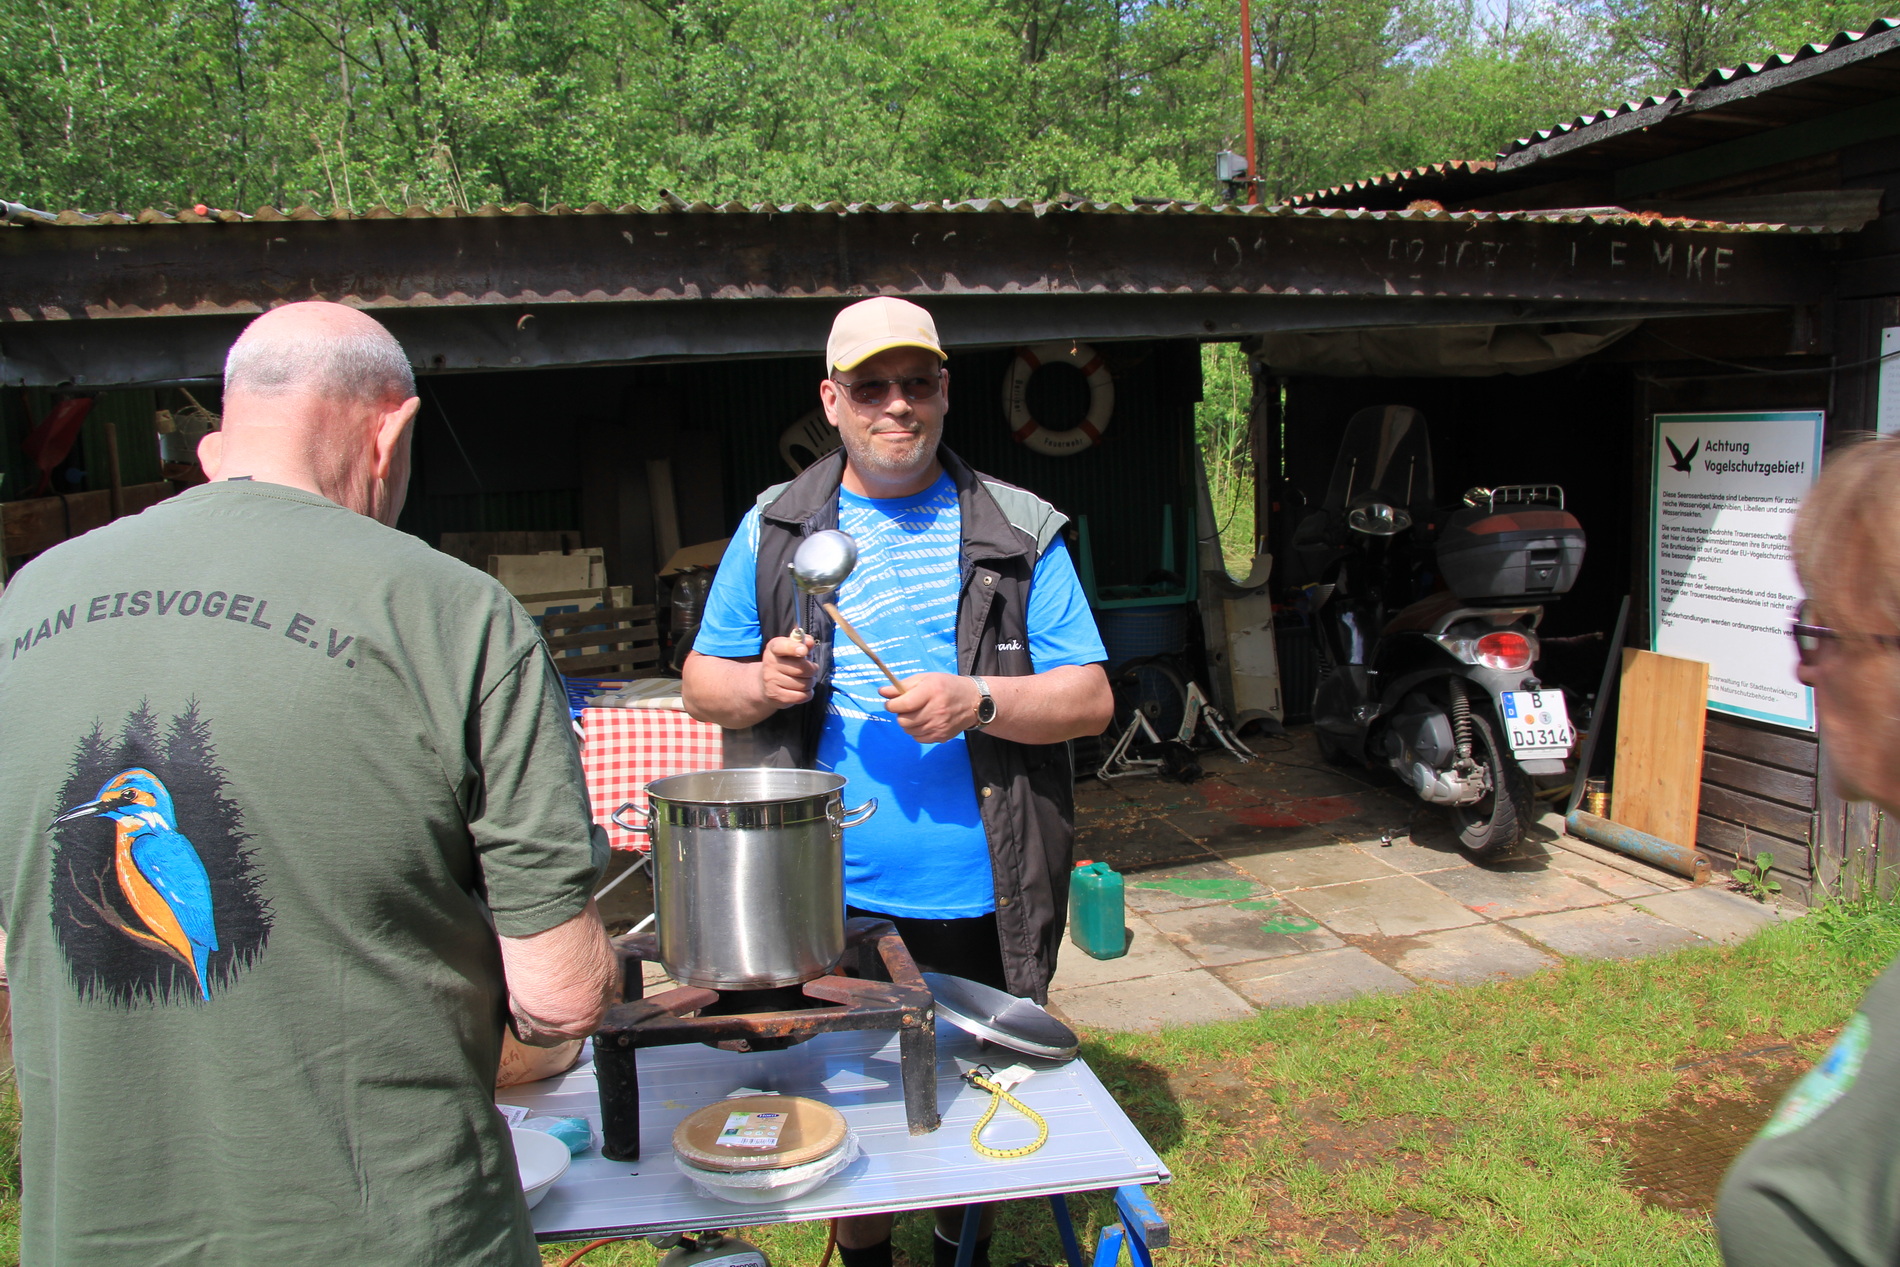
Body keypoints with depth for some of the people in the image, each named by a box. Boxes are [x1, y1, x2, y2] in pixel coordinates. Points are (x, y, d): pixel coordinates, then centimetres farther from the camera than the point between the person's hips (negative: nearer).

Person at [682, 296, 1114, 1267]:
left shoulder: (1021, 532, 0)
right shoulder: (773, 530, 4)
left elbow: (1090, 700, -3)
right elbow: (701, 683, 9)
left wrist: (976, 702, -20)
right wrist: (759, 682, -14)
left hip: (976, 896, 0)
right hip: (828, 896, 1)